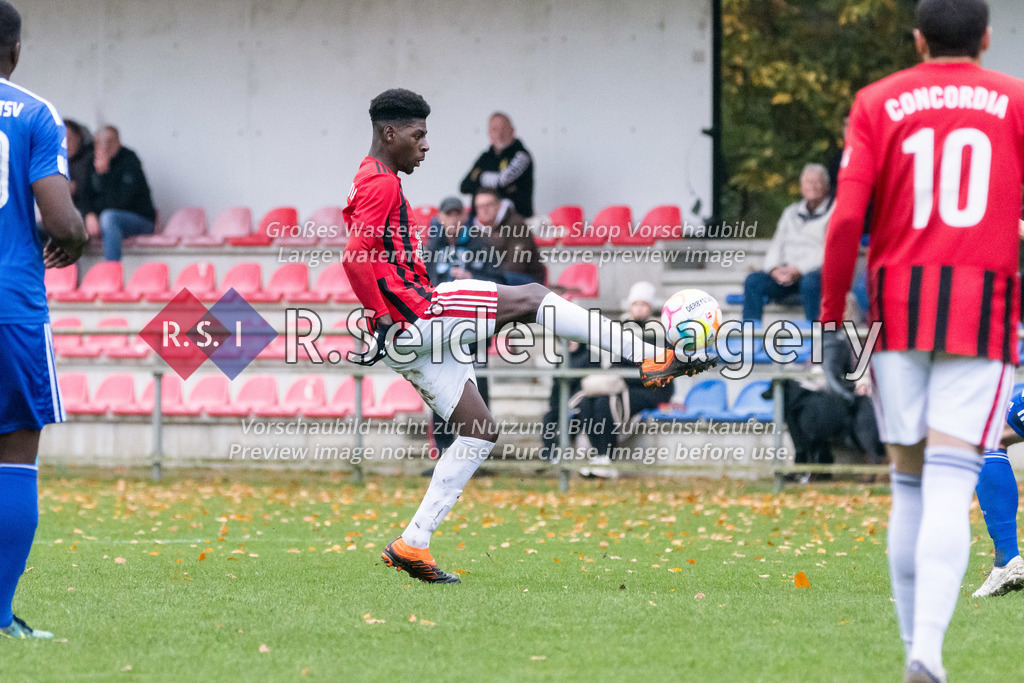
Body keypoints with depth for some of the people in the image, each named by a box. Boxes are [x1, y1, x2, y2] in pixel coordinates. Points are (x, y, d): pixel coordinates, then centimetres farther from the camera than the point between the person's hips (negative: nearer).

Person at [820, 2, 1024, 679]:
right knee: (950, 485, -8)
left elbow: (847, 219, -3)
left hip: (898, 305, 2)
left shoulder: (877, 103, 6)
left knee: (909, 482, 13)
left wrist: (831, 320, 3)